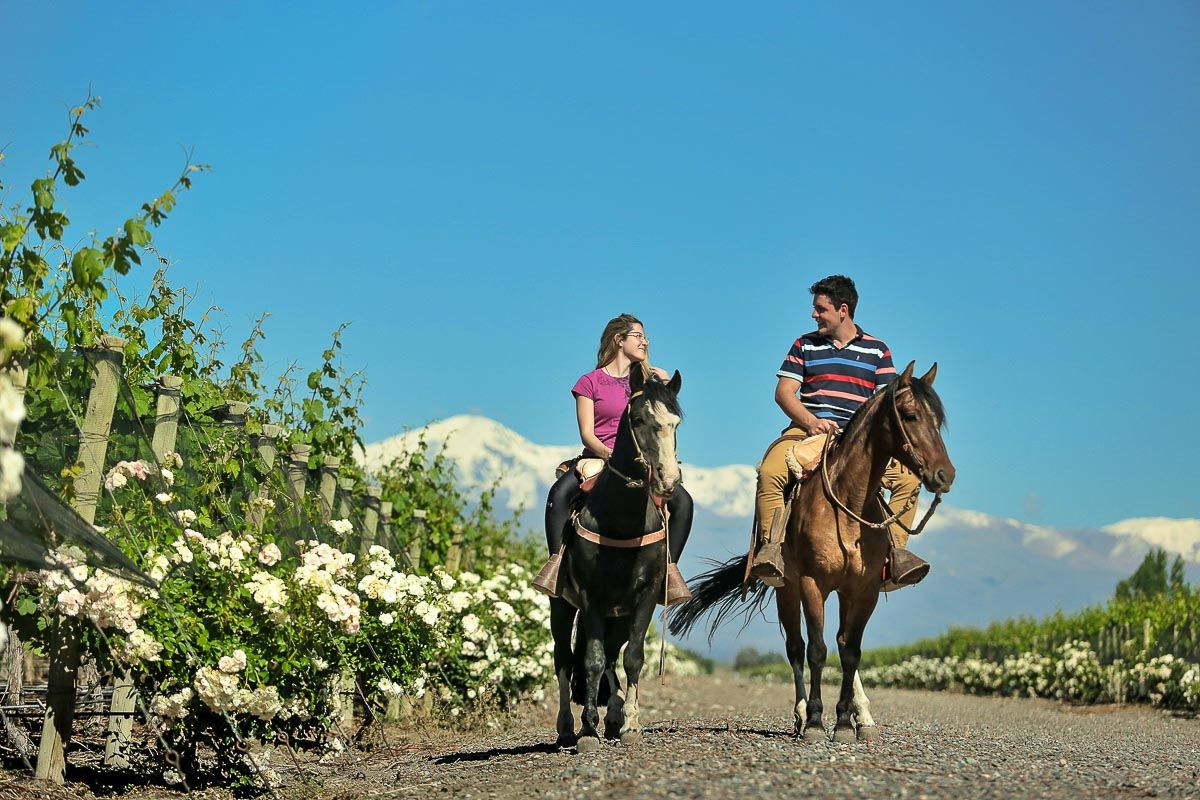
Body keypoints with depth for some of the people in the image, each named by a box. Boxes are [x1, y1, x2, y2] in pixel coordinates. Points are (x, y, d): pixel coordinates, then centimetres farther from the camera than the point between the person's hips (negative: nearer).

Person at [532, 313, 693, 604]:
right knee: (559, 493, -33)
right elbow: (587, 434, -4)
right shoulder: (590, 382, 5)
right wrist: (610, 455, -23)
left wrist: (667, 386, 3)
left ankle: (670, 566, -14)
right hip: (597, 458, -3)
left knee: (682, 501, -23)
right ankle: (556, 559, -23)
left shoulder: (646, 380, 17)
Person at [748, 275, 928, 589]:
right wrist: (811, 421, -14)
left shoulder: (876, 350, 12)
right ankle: (772, 545, -23)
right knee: (770, 472, -31)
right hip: (808, 429, 0)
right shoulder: (805, 345, 12)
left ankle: (894, 547, -14)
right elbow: (784, 392, 4)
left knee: (908, 477, -22)